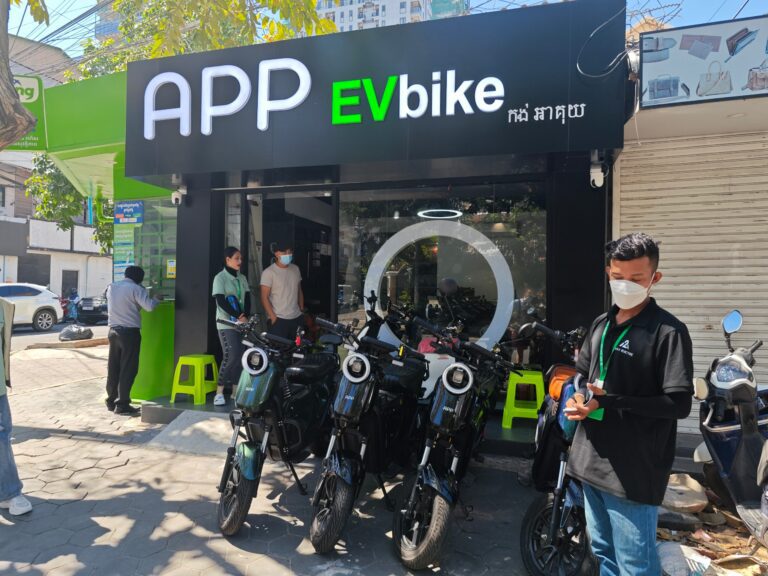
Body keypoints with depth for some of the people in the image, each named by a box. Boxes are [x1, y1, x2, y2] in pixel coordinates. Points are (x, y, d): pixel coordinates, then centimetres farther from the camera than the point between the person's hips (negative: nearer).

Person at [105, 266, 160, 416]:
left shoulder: (111, 287, 10)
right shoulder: (135, 288, -11)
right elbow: (149, 307, -17)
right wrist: (156, 299, 0)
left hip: (114, 330, 7)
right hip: (130, 332, -7)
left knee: (113, 367, 13)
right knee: (128, 369, -2)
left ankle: (111, 401, 21)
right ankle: (122, 405, 0)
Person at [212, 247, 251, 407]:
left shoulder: (242, 278, 14)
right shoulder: (220, 278, -4)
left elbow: (247, 299, 8)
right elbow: (221, 302, -13)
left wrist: (245, 316, -11)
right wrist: (239, 317, -16)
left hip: (242, 323, 6)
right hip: (226, 324, -6)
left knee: (240, 356, 3)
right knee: (231, 356, -14)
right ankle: (219, 392, -4)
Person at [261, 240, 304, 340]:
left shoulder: (295, 269, 9)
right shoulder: (268, 273, -9)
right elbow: (264, 297, -11)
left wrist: (302, 311, 12)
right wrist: (273, 317, -14)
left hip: (297, 318, 6)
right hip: (278, 320, -5)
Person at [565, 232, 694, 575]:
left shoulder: (669, 331, -13)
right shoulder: (601, 324, 11)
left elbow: (678, 403, -17)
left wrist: (609, 403, -23)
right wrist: (578, 399, 0)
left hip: (633, 470, -7)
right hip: (592, 462, 8)